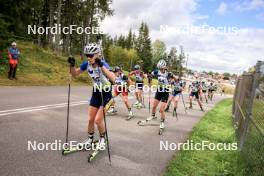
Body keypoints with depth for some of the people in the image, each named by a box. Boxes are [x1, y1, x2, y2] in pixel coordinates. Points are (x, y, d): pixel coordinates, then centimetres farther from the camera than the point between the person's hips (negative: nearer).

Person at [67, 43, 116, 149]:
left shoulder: (103, 64, -25)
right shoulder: (87, 64, -9)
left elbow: (113, 79, -42)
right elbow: (74, 74, 3)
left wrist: (101, 66, -47)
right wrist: (72, 65, -15)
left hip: (106, 93, -5)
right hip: (96, 93, 5)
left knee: (98, 120, -8)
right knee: (90, 119, 8)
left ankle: (102, 139, 19)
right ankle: (90, 139, 31)